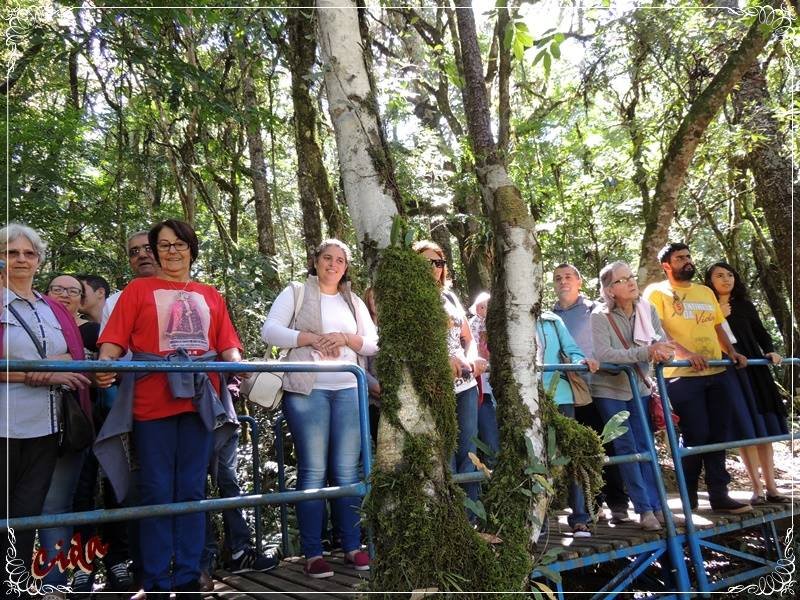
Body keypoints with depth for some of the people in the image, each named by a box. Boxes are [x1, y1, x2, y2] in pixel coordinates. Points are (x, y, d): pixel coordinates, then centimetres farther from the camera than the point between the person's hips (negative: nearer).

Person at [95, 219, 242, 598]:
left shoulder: (210, 296, 17)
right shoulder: (138, 290, 8)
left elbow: (227, 344, 11)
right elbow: (116, 338, -2)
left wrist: (238, 365, -9)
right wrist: (105, 363, -22)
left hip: (199, 401, 3)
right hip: (152, 404, -2)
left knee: (192, 492, 7)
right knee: (157, 493, 1)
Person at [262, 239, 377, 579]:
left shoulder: (354, 302, 18)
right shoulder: (295, 292, 6)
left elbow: (373, 344, 13)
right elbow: (270, 331, -5)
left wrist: (345, 338, -6)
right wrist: (312, 338, -14)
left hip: (348, 391, 4)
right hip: (306, 391, -4)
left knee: (347, 472, 5)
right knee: (313, 472, -3)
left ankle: (352, 547, 14)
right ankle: (313, 553, 4)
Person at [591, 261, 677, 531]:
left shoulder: (647, 309, -3)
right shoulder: (600, 316, -18)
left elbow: (662, 341, -4)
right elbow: (604, 354, -30)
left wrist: (658, 349, -29)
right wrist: (645, 352, -37)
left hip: (639, 387, 4)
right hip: (609, 390, -4)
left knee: (645, 446, 7)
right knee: (627, 447, -3)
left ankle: (656, 506, 14)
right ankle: (644, 508, 4)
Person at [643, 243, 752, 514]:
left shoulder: (706, 292, 20)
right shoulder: (657, 292, -1)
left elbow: (718, 326, 24)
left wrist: (732, 353, 8)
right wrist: (686, 353, -24)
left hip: (717, 372, 6)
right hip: (683, 374, -6)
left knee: (719, 435, 6)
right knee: (696, 436, -4)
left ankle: (719, 494, 15)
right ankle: (687, 497, 13)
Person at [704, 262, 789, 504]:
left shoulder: (745, 305, 13)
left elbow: (761, 333, 15)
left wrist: (770, 351, -2)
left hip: (754, 369, 4)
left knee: (764, 428, 3)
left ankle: (771, 487, 9)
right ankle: (757, 488, 3)